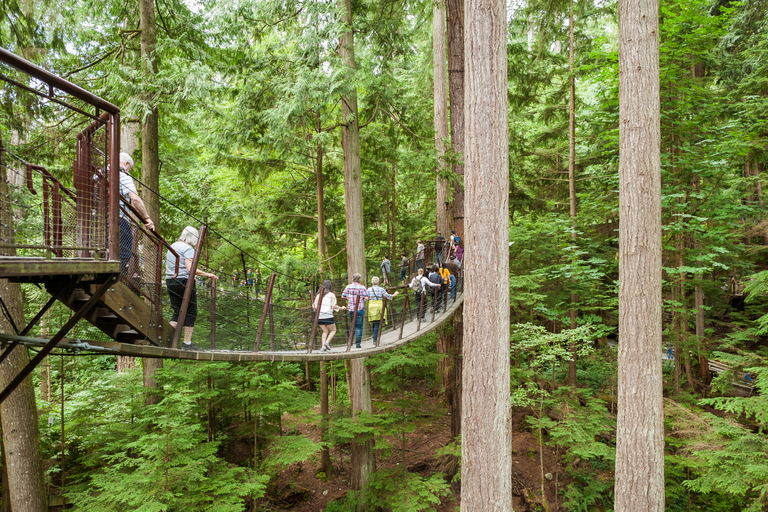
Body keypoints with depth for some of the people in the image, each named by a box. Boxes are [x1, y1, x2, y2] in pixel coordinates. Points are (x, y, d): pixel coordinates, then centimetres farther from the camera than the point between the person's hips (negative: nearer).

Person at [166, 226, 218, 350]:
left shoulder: (172, 246, 18)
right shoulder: (188, 248, -9)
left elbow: (167, 266, 22)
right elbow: (190, 268, -20)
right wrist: (207, 274, -15)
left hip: (170, 281, 8)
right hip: (184, 281, -8)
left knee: (177, 312, 14)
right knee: (191, 312, 0)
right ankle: (187, 343, 2)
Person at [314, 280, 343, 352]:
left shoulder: (319, 295, 9)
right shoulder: (332, 295, -1)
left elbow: (315, 306, 4)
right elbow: (334, 306, -8)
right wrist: (340, 308, 8)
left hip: (319, 316, 4)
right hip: (328, 316, -4)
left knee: (325, 331, 17)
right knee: (333, 330, 13)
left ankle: (323, 346, 3)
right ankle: (327, 342, -7)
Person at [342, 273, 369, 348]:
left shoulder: (348, 286, 3)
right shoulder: (362, 287, -7)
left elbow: (343, 296, 7)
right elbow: (366, 298, -11)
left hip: (350, 309, 4)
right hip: (359, 309, -4)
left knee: (353, 325, 19)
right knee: (359, 327, 3)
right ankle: (358, 344, 1)